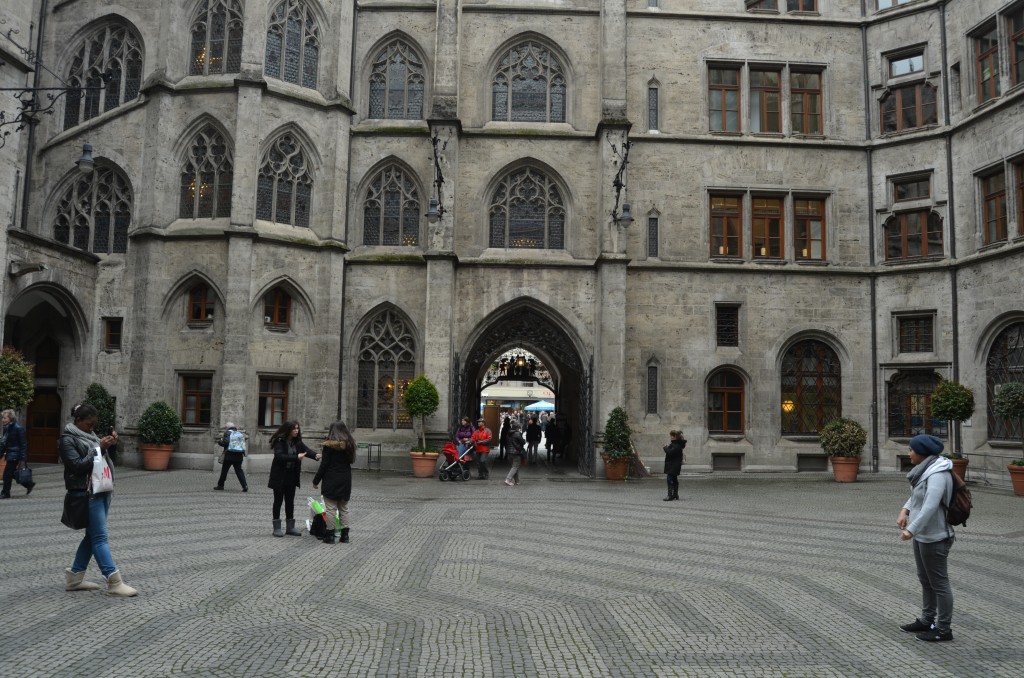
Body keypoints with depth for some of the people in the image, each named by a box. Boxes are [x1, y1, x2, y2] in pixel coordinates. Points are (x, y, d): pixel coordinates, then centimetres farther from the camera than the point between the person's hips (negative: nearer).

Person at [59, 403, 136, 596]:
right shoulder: (67, 439, -6)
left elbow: (103, 458, 20)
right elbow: (78, 465, -16)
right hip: (87, 493, -9)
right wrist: (100, 448, -18)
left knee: (92, 536, 12)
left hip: (102, 490, 9)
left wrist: (109, 444, 2)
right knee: (100, 537, -9)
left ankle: (74, 577, 21)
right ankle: (114, 582, -11)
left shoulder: (90, 435, 18)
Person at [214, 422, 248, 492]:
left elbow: (225, 442, -13)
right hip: (239, 456, 4)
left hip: (229, 455, -4)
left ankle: (220, 485, 19)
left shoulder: (227, 432, -1)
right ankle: (245, 486, -9)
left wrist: (219, 441, 4)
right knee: (239, 471, 4)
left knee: (224, 470, 11)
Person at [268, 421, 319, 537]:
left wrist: (316, 455, -34)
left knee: (290, 502, 10)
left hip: (291, 476, 5)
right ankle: (277, 528, 11)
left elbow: (306, 450, -12)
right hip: (279, 476, -5)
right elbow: (279, 456, -27)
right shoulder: (279, 441, -14)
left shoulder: (297, 442, 2)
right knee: (278, 501, 4)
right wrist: (296, 457, -37)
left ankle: (290, 527, 18)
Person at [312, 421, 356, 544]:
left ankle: (330, 535, 2)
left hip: (331, 481, -5)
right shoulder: (350, 444, 6)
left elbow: (324, 465, -12)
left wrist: (316, 480, -3)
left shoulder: (329, 445, -11)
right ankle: (345, 535, 14)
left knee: (331, 509, 0)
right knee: (344, 509, 12)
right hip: (346, 480, 5)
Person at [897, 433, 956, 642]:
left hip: (934, 538, -10)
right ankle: (927, 620, 33)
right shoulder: (926, 469, 6)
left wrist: (911, 530, -31)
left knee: (939, 583, 3)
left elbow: (930, 506, -31)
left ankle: (943, 629, 14)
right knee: (925, 580, 20)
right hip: (922, 535, 10)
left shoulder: (937, 475, -24)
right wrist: (904, 511, -1)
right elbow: (916, 494, 16)